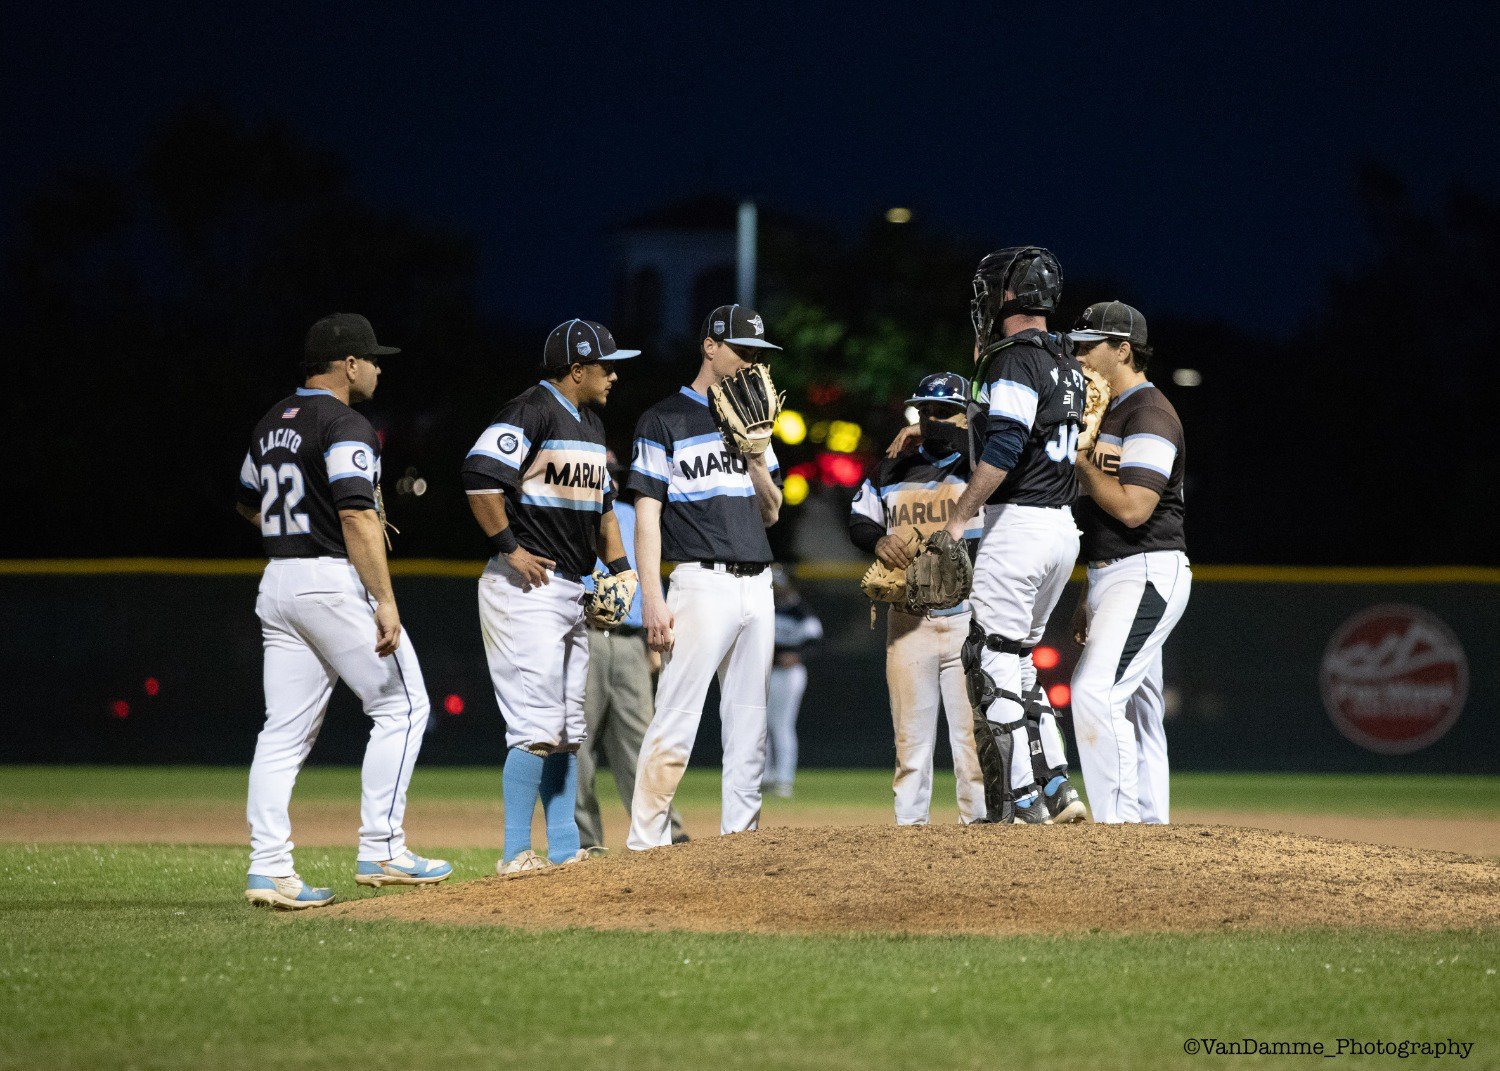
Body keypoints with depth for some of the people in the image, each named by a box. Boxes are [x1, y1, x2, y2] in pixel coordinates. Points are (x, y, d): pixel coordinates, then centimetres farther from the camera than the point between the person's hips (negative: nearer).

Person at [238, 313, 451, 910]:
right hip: (334, 581, -8)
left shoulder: (271, 425, 16)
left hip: (276, 585, 8)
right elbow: (358, 517, -21)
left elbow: (249, 504, 30)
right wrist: (385, 602, -22)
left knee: (286, 730, 5)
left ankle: (268, 868, -4)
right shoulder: (344, 426, -11)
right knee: (401, 707, 2)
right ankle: (380, 851, -3)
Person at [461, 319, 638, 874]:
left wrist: (620, 566, 14)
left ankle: (565, 849, 16)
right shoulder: (531, 411, -13)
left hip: (572, 592, 10)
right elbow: (480, 474, -25)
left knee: (567, 729, 11)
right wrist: (509, 548, -20)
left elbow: (602, 505, 27)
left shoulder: (590, 424, 18)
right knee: (538, 726, -13)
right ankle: (516, 854, -10)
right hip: (526, 587, -10)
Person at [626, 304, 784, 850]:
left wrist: (754, 452, 0)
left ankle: (739, 840, 12)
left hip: (757, 586, 7)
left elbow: (770, 512, 17)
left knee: (748, 725, 7)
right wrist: (652, 598, -15)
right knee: (676, 723, -12)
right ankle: (646, 844, -11)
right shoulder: (665, 421, -1)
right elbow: (647, 512, -7)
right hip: (702, 583, -7)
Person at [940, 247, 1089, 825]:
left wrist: (959, 516, -19)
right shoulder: (1066, 363, 15)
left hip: (1018, 525, -9)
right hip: (1063, 525, 9)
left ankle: (1026, 801, -9)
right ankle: (1057, 789, 9)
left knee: (993, 663, -4)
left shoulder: (1016, 361, -14)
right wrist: (988, 361, 19)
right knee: (1015, 659, 16)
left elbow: (1002, 451, -24)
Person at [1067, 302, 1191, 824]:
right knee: (1135, 710, 9)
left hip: (1147, 575, -10)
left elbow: (1132, 508, -22)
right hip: (1111, 578, 10)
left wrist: (1079, 460, -11)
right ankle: (1150, 827, 11)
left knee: (1097, 692, -21)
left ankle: (1117, 820, -23)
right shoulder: (1108, 414, 19)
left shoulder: (1150, 415, -12)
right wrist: (1089, 598, 13)